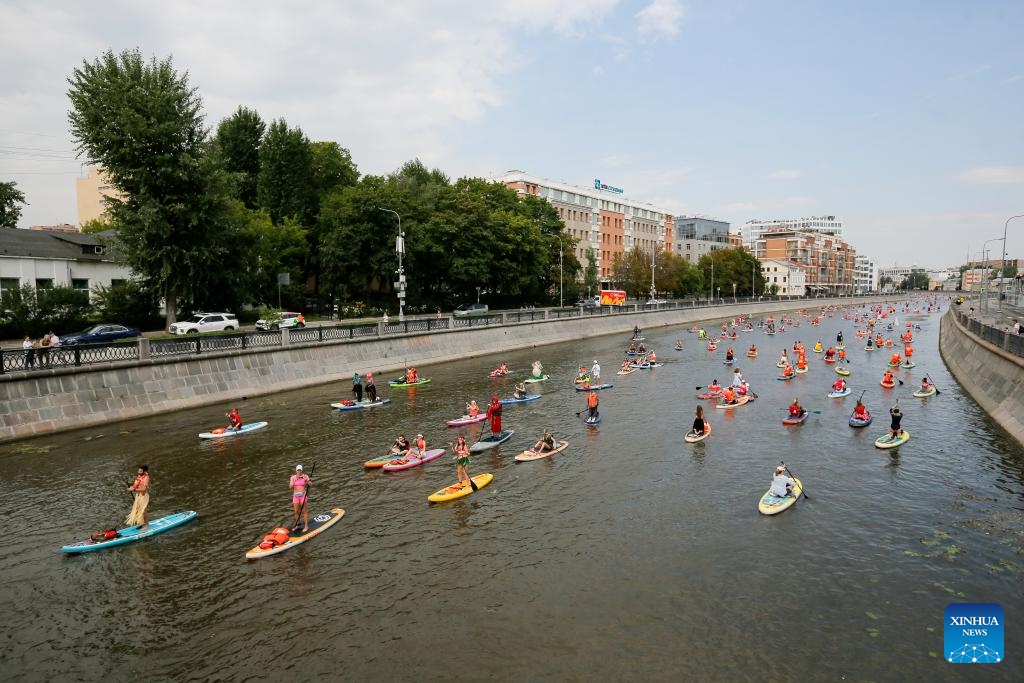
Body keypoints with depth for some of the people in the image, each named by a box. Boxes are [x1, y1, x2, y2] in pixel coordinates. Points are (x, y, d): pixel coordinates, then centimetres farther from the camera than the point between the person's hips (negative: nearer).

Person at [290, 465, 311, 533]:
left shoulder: (305, 476, -7)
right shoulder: (293, 477, 1)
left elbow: (310, 484, -16)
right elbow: (290, 487, -8)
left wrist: (307, 480, -36)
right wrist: (295, 480, -22)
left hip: (303, 495, -3)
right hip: (295, 496, 3)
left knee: (304, 511, 0)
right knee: (296, 512, 11)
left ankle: (306, 526, 7)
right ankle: (296, 525, 27)